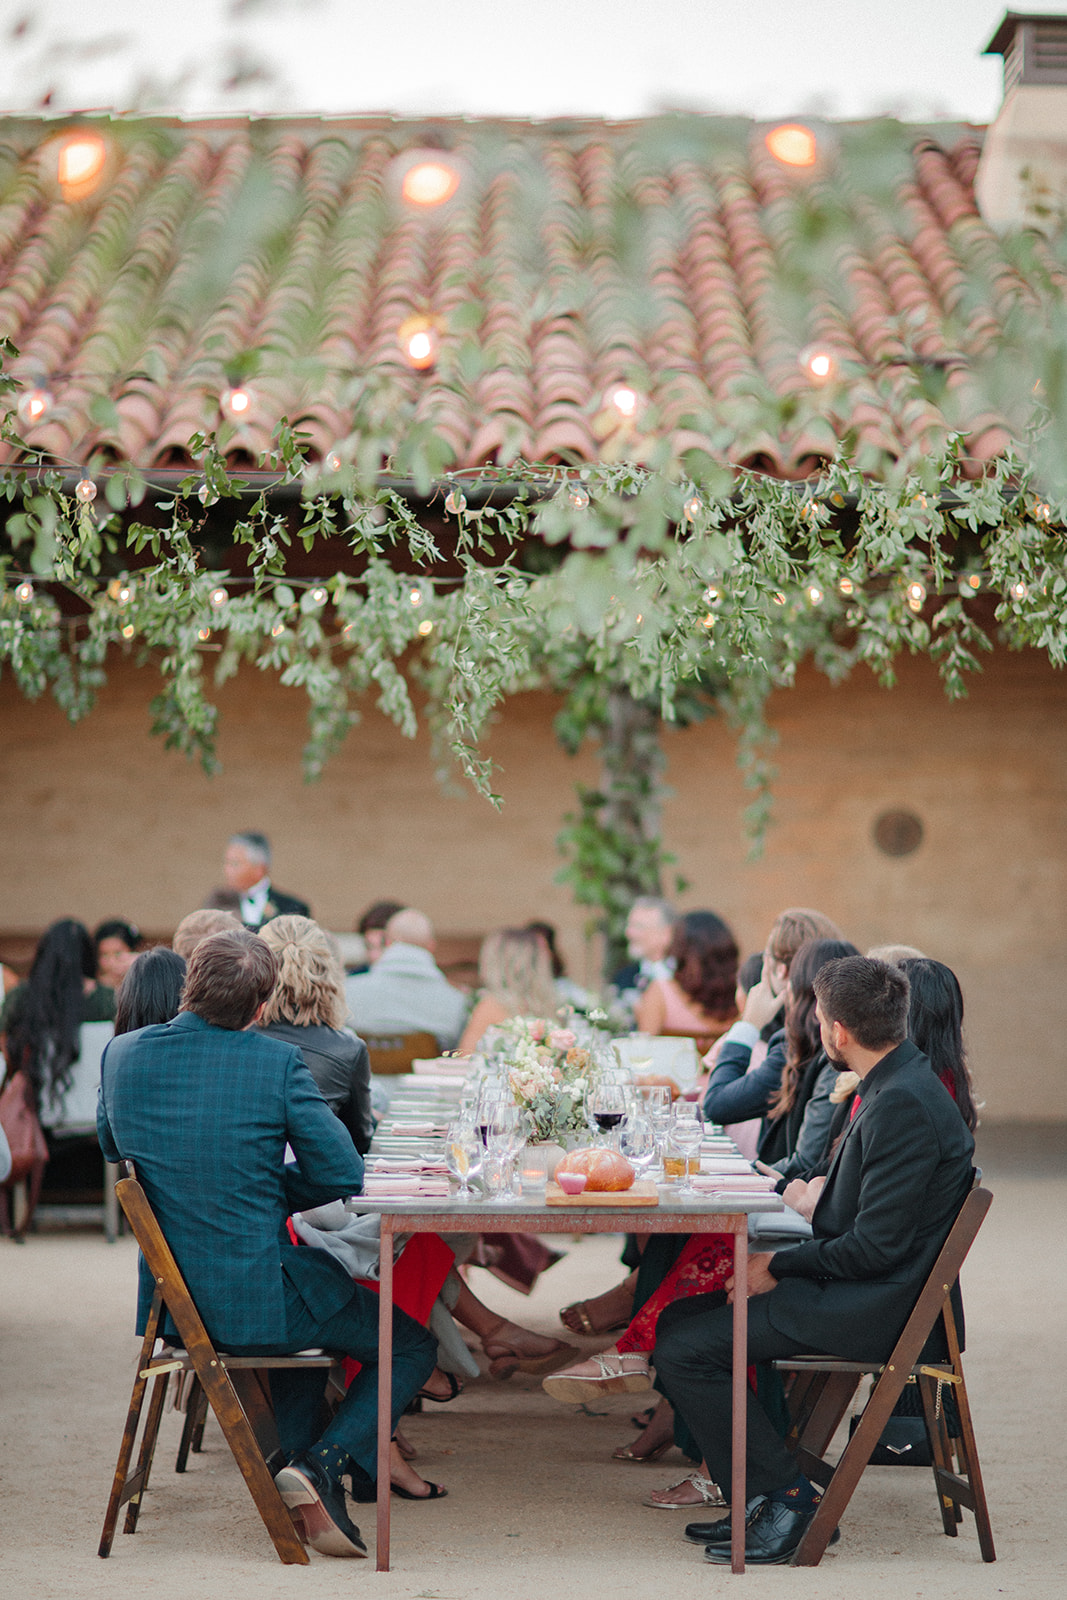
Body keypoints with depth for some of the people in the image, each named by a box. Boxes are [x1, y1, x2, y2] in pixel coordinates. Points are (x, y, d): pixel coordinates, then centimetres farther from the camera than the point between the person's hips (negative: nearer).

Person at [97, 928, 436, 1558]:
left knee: (311, 1300, 36)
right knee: (412, 1346, 14)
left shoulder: (123, 1053, -1)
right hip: (256, 1299, -6)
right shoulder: (277, 1063, -15)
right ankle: (322, 1465, -4)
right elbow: (343, 1176, -12)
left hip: (169, 1303, 6)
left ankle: (295, 1458, 28)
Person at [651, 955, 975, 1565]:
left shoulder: (902, 1105, -23)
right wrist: (781, 1267, 7)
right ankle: (763, 1499, 12)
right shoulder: (900, 1086, 10)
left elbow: (877, 1245, -24)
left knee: (682, 1348, -13)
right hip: (855, 1289, 11)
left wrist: (779, 1266, -12)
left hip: (865, 1308, -11)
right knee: (679, 1319, 12)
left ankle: (789, 1496, -4)